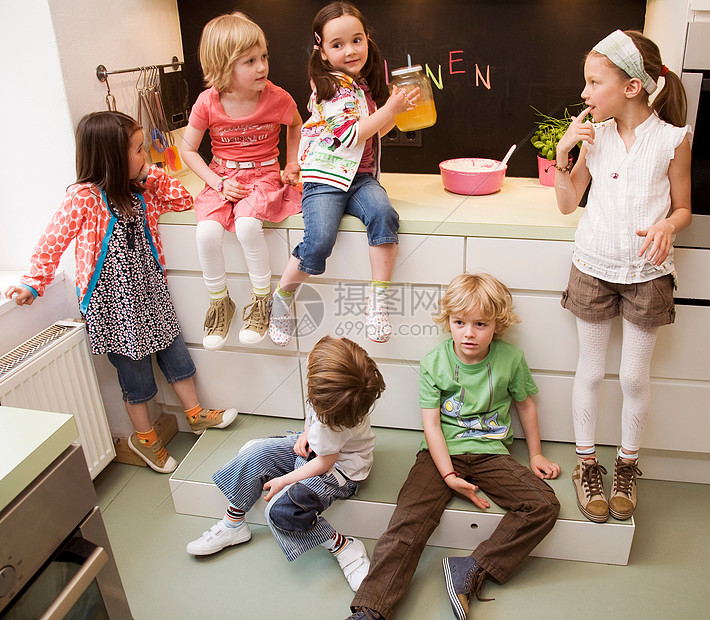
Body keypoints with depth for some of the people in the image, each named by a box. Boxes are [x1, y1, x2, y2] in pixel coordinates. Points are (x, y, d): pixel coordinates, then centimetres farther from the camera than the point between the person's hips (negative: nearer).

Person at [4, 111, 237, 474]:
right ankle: (144, 437, 27)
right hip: (111, 299, -6)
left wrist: (152, 176, -3)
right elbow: (53, 241, -11)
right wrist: (33, 284, -11)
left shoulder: (139, 191, 4)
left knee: (173, 350, 13)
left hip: (147, 288, 6)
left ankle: (196, 415, 32)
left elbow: (182, 201, 9)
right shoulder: (83, 198, -17)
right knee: (134, 369, 6)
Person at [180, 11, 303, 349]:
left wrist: (292, 162, 6)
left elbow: (296, 125, 16)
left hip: (264, 175, -1)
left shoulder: (277, 98, -8)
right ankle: (219, 302, 0)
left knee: (247, 225, -33)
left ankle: (261, 298, -11)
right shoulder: (208, 102, -9)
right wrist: (218, 183, -9)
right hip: (223, 178, 2)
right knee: (207, 231, -25)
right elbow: (188, 149, 2)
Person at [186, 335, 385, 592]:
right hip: (312, 445, 9)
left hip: (338, 469, -9)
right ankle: (232, 525, 13)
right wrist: (306, 432, -6)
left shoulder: (330, 419, -40)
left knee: (280, 509, -22)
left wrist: (284, 480, -14)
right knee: (253, 454, -2)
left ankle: (344, 548, -7)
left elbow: (324, 462, -24)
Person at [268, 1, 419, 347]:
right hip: (325, 176, -6)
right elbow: (350, 136, -14)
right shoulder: (329, 85, -6)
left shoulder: (364, 84, 17)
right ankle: (282, 297, 1)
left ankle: (378, 298, -21)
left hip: (361, 176, 6)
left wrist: (397, 110, 14)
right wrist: (389, 110, -10)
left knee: (383, 214, -27)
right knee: (319, 241, -25)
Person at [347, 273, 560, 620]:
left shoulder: (510, 359, -3)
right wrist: (449, 476, -17)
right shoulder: (433, 363, -6)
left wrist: (534, 454, 17)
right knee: (408, 520, -22)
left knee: (544, 506, -19)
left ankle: (472, 570, -14)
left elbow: (526, 403, 15)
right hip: (442, 453, -1)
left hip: (490, 453, 2)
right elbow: (431, 425, -7)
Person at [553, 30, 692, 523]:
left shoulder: (672, 139, -6)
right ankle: (587, 464, 27)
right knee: (591, 371, 10)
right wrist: (563, 156, -10)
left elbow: (683, 207, 2)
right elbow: (568, 204, 4)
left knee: (635, 376, 8)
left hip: (646, 273, -1)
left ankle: (627, 467, 30)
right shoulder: (594, 135, -1)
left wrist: (667, 226, -20)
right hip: (594, 268, 2)